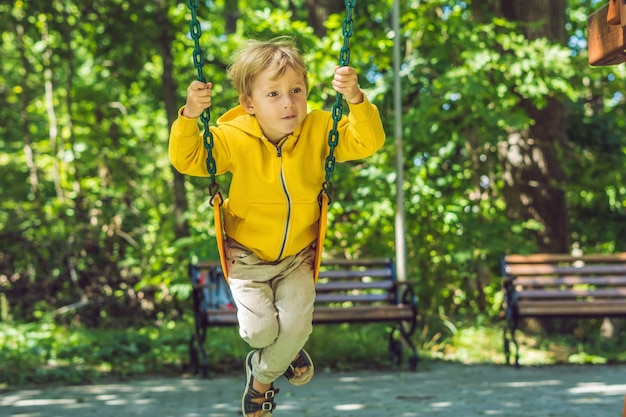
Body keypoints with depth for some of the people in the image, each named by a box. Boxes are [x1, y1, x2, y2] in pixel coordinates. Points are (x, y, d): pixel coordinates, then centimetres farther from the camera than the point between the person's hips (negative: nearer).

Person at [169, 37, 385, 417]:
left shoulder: (319, 131, -15)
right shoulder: (234, 138, -19)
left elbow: (367, 142, -23)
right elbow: (187, 160, -20)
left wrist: (356, 99, -42)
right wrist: (190, 115, -39)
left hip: (298, 256, 2)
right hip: (247, 255, -1)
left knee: (296, 324, -12)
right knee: (259, 330, -13)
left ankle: (261, 376, 20)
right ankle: (287, 351, 28)